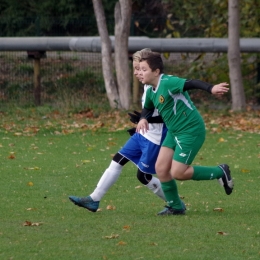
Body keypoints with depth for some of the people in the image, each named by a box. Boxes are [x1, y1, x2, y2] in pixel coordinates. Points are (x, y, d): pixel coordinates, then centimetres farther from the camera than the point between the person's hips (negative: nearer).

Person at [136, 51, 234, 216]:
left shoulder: (168, 83, -21)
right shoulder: (151, 91, 7)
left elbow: (192, 84, -35)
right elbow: (148, 108, 26)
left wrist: (211, 89, -54)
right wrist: (143, 119, 2)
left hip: (191, 131, -9)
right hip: (174, 132, 9)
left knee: (178, 173, -10)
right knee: (161, 168, 3)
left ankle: (220, 172, 7)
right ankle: (175, 207, 17)